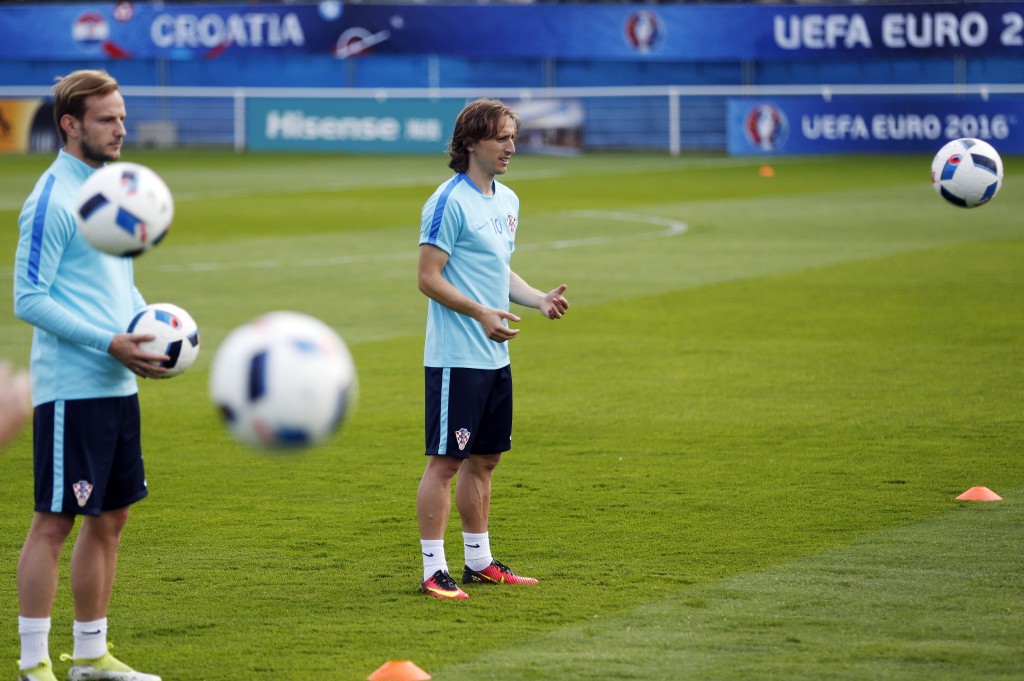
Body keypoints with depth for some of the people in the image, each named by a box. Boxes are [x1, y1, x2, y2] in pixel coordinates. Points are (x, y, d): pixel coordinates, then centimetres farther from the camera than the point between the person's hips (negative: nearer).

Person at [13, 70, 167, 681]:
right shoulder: (52, 200, -12)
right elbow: (30, 299, -16)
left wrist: (148, 326, 4)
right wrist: (109, 343, -20)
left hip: (119, 386, 9)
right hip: (70, 389, -9)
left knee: (110, 518, 13)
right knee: (54, 522, -5)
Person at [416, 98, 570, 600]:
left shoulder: (507, 201, 15)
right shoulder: (450, 201, -13)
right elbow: (429, 277, -15)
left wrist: (539, 299, 8)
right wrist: (482, 313, -23)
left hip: (494, 356, 9)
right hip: (455, 358, -9)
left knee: (484, 459, 15)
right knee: (445, 461, -5)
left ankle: (478, 560, 25)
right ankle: (433, 570, -2)